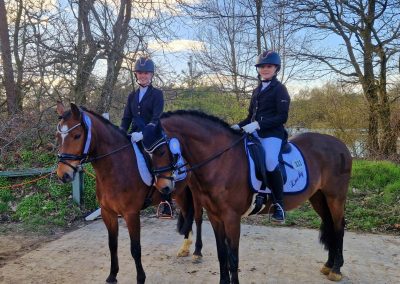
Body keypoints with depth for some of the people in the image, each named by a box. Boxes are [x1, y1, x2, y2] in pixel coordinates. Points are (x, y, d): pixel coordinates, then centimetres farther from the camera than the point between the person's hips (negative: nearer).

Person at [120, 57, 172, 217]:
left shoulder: (157, 94, -2)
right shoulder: (132, 96, 15)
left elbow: (156, 118, -14)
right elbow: (126, 118, 12)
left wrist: (143, 134, -31)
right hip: (135, 137, 5)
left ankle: (167, 207, 3)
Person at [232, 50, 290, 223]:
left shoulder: (279, 89, 0)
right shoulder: (257, 90, 22)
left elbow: (282, 117, -11)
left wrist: (258, 124, -21)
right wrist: (239, 126, 4)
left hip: (272, 133, -8)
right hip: (254, 133, 8)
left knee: (270, 163, -31)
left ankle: (279, 204, -18)